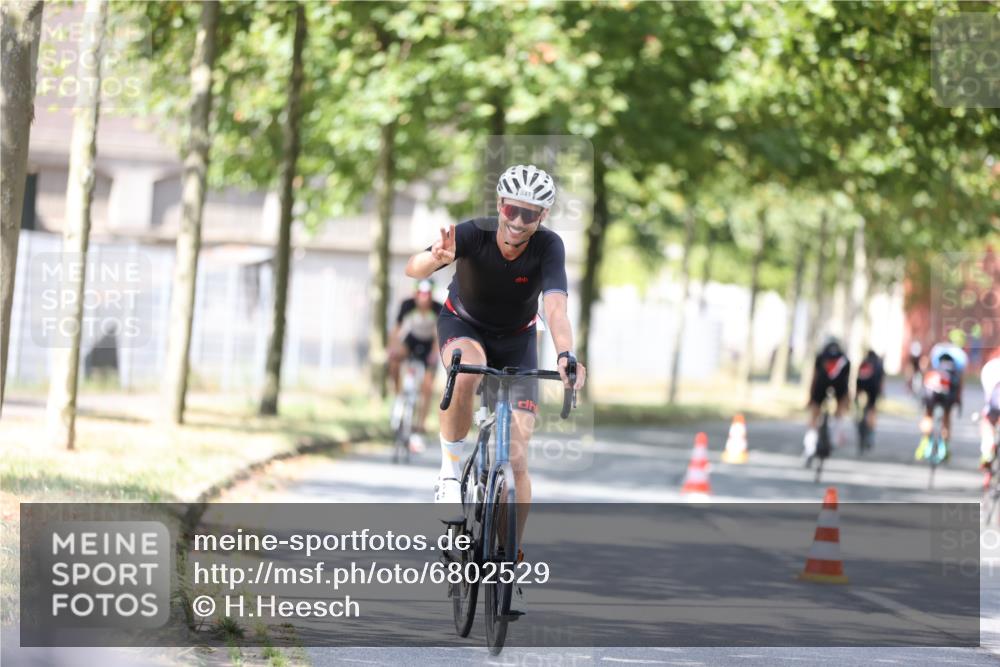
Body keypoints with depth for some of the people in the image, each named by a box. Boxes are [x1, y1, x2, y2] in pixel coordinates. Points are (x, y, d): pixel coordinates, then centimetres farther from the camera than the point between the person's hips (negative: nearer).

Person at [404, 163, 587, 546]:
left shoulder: (548, 246, -27)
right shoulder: (474, 234, -29)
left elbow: (555, 306, -41)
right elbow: (412, 269, -42)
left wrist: (565, 355, -60)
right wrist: (436, 259, -66)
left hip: (516, 341, 1)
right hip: (463, 325, -1)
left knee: (516, 459, -10)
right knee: (467, 373, -39)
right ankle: (450, 472, -20)